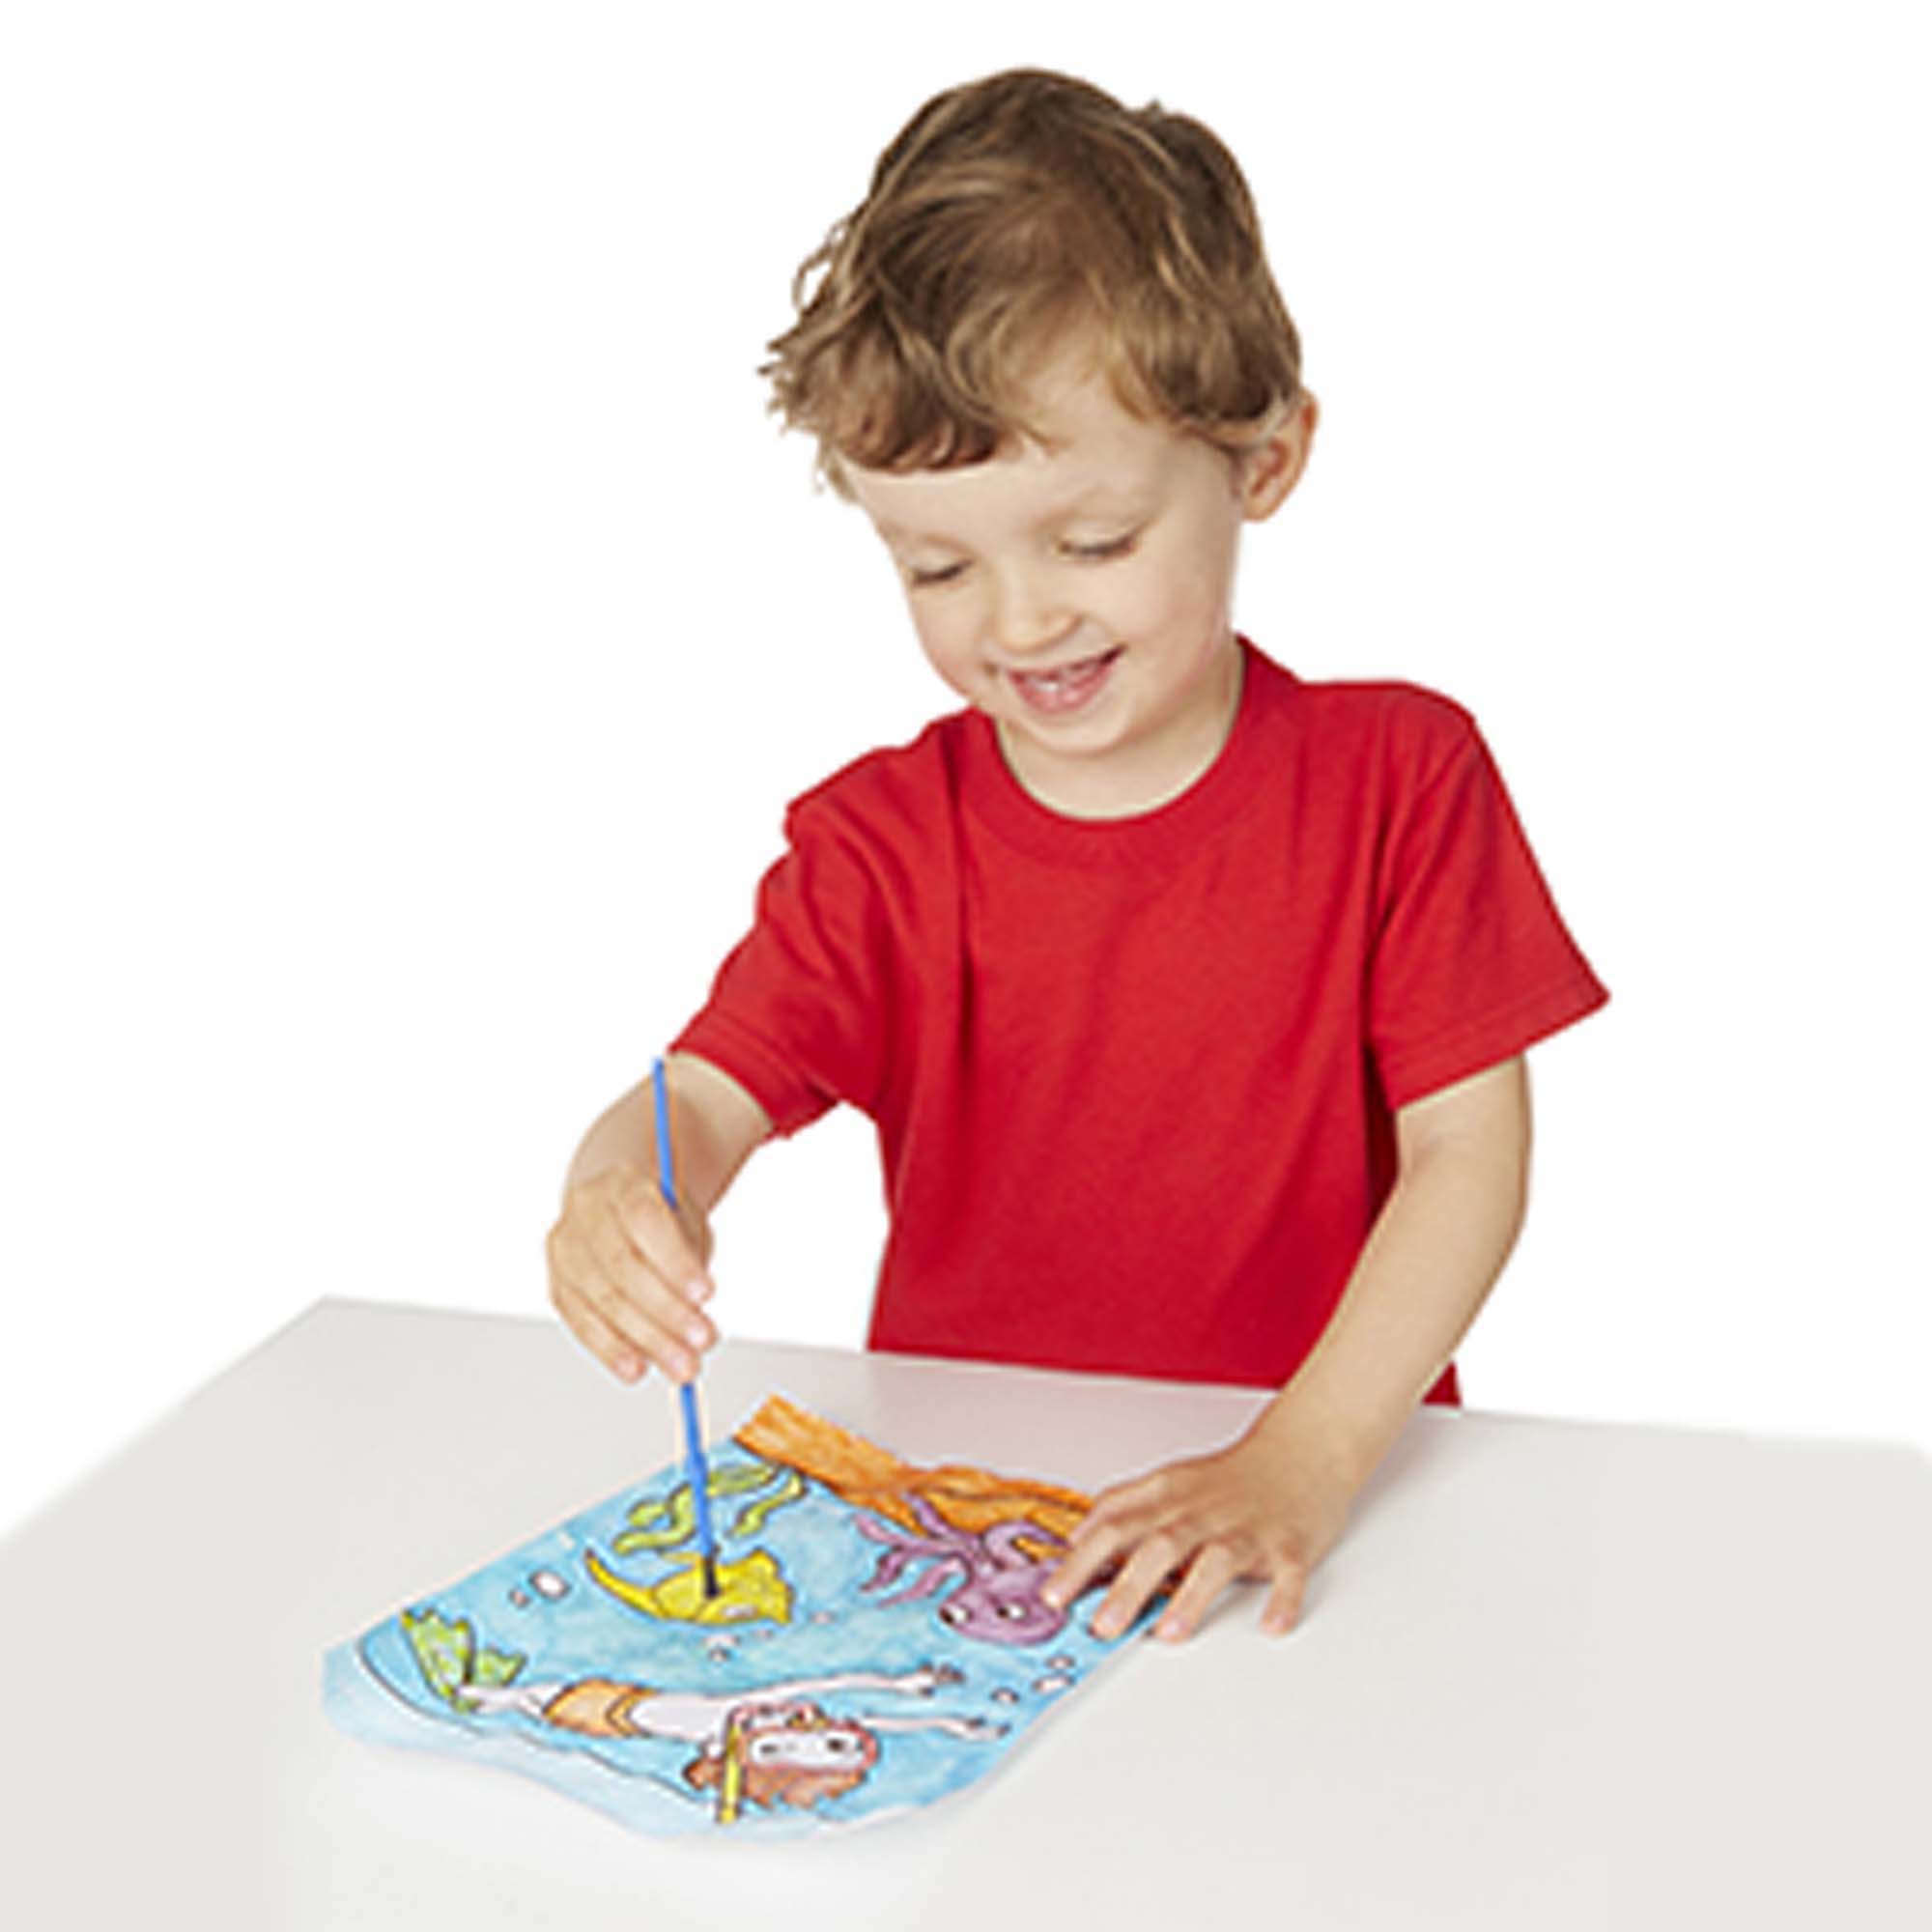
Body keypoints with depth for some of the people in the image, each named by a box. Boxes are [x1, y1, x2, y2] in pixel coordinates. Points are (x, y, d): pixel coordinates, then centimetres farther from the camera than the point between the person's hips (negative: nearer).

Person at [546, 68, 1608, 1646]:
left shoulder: (1400, 777, -4)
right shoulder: (878, 842, 0)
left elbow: (1470, 1156, -8)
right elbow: (706, 1093, -9)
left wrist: (1306, 1462, -20)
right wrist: (621, 1202, -33)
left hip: (1316, 1474, -4)